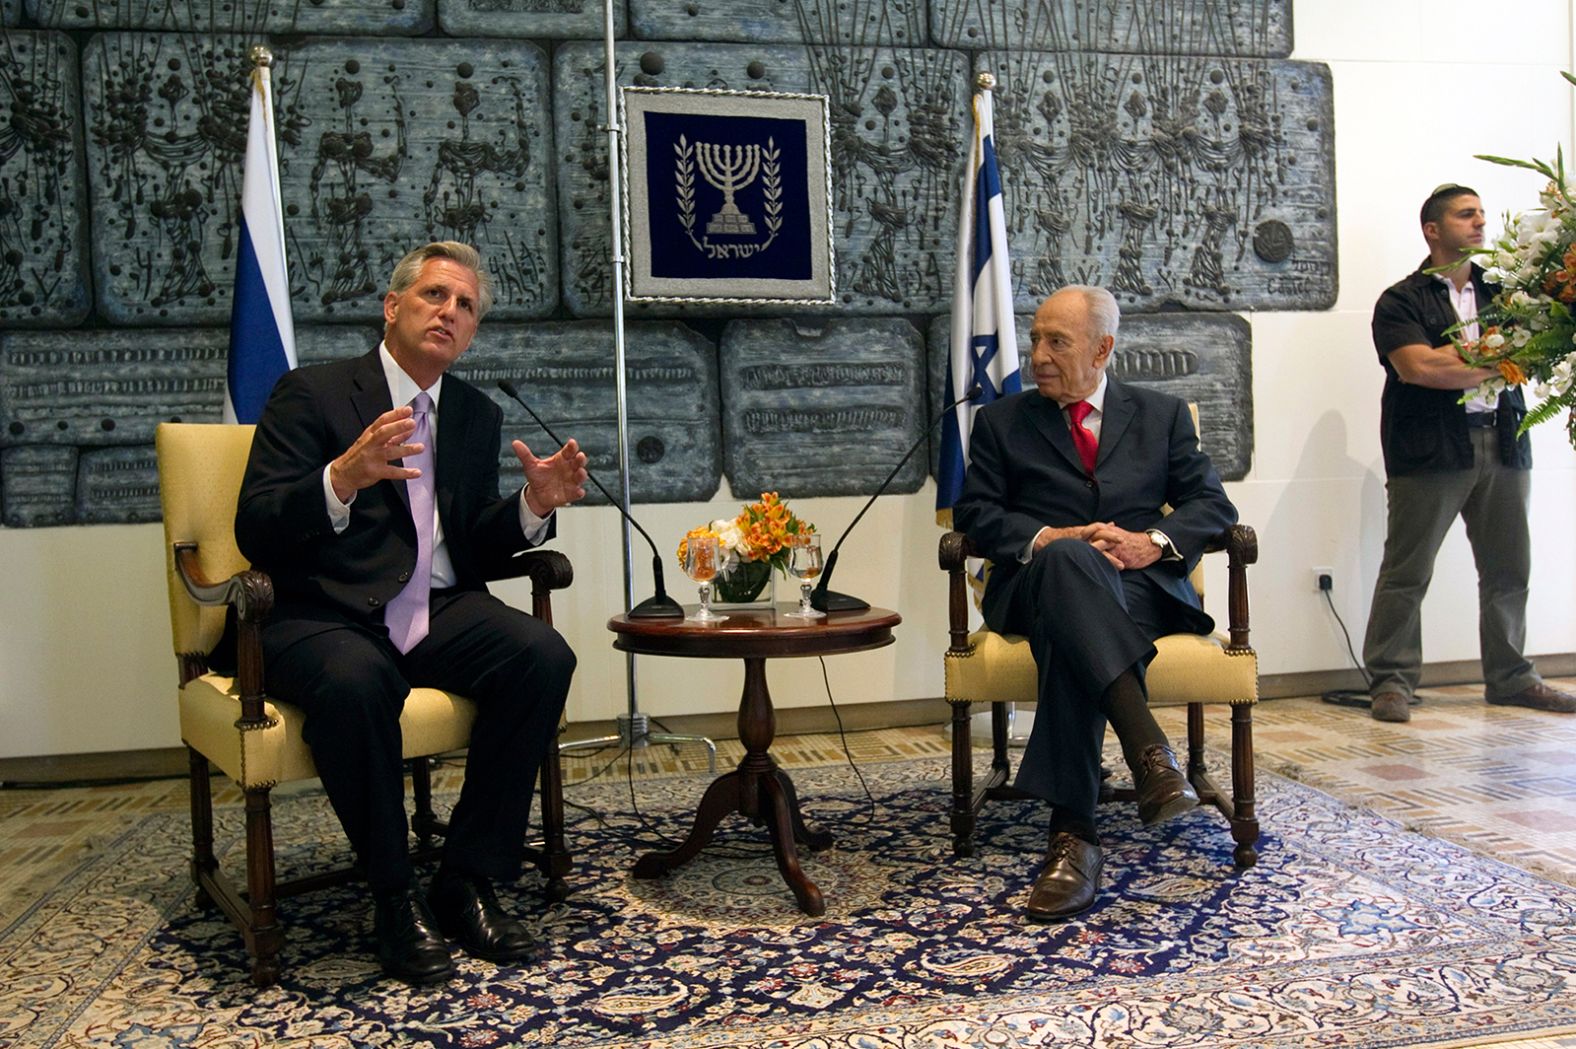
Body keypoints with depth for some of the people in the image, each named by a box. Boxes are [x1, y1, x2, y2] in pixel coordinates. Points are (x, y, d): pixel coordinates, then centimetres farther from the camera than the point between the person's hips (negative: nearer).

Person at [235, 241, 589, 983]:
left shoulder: (477, 414, 15)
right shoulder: (311, 394, -1)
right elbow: (256, 534, -11)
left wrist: (534, 505, -6)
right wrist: (343, 478, -29)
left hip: (438, 614, 5)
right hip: (328, 618, -4)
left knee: (543, 655, -25)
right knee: (354, 681, -38)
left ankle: (468, 881, -12)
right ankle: (394, 899, -15)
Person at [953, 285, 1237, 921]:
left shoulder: (1163, 416, 19)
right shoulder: (1001, 421, 18)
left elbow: (1213, 504, 11)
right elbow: (974, 513, 6)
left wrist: (1156, 542, -10)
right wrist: (1050, 538, -12)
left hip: (1141, 585, 1)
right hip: (1038, 585, 0)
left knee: (1070, 635, -37)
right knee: (1067, 561, -39)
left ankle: (1072, 830, -40)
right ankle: (1149, 749, -48)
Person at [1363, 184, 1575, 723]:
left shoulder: (1501, 294, 18)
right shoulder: (1401, 301, 2)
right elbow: (1420, 367, -12)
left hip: (1502, 445, 5)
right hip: (1430, 450, -5)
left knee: (1508, 569, 8)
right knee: (1407, 572, -4)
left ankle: (1509, 677, 19)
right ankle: (1391, 681, 2)